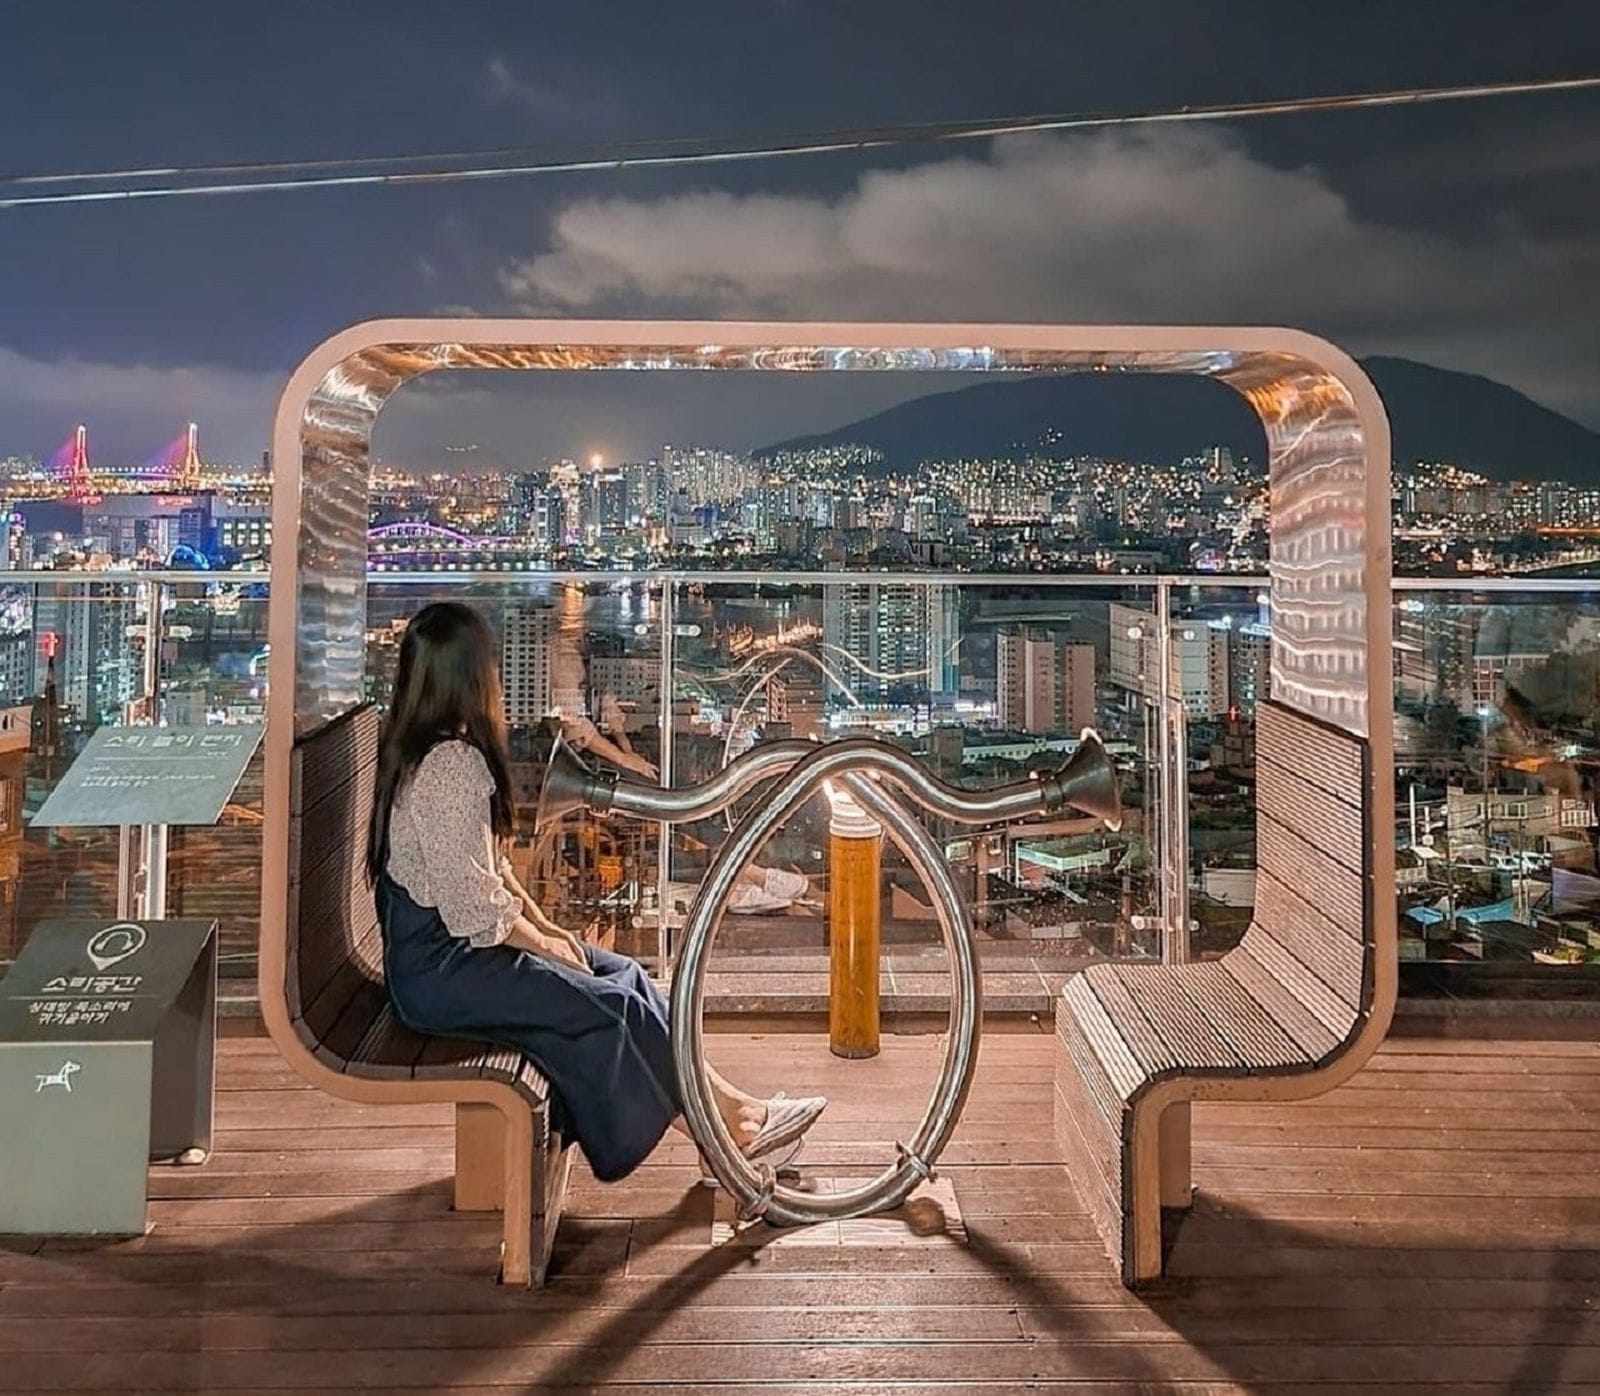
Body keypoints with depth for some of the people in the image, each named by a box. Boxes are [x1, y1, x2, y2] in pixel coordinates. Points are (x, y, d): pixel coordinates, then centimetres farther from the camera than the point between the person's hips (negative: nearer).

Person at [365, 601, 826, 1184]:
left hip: (444, 945, 10)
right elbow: (473, 909, -23)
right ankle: (730, 1125, 0)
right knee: (614, 1006, -13)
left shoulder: (433, 750, 10)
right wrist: (543, 943, -9)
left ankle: (730, 1108, 4)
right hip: (438, 968, -10)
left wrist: (543, 924, 7)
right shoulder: (449, 765, -22)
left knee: (625, 975, 3)